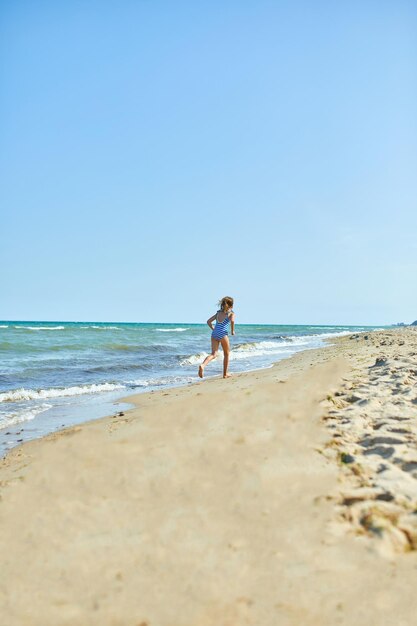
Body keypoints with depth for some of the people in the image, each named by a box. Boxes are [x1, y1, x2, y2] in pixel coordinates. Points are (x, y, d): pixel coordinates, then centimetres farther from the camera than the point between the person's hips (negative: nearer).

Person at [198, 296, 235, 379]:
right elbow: (232, 321, -16)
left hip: (214, 334, 4)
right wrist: (233, 330, -2)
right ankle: (225, 374, 22)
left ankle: (202, 365, -32)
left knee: (213, 354, -2)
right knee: (226, 354, 15)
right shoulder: (231, 313, 6)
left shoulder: (218, 312, 21)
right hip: (223, 334, -4)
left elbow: (209, 321, 16)